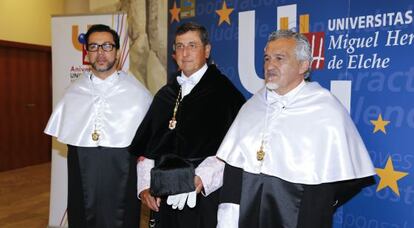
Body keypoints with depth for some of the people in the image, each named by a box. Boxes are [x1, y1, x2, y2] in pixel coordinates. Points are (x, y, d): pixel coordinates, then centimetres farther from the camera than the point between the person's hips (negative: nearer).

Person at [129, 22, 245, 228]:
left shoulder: (224, 92, -5)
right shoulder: (165, 94, 11)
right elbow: (146, 145, 10)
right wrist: (145, 185, 1)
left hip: (203, 195, -4)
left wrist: (202, 177, -21)